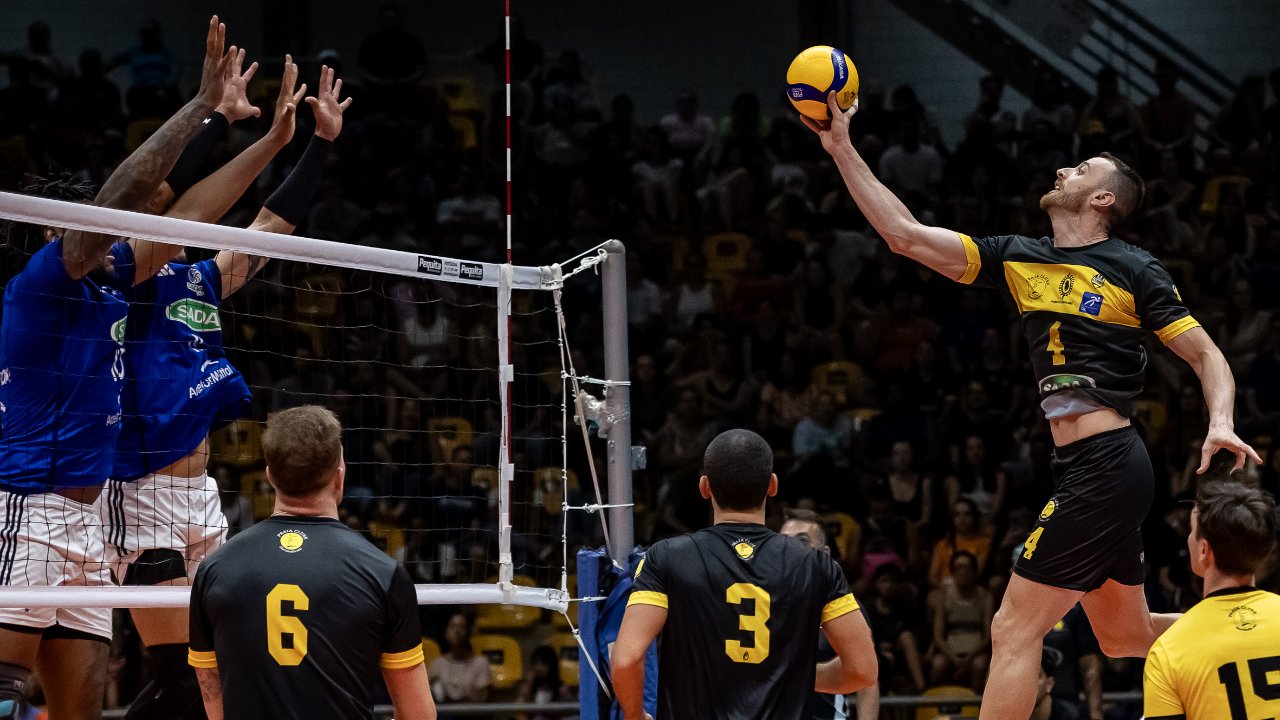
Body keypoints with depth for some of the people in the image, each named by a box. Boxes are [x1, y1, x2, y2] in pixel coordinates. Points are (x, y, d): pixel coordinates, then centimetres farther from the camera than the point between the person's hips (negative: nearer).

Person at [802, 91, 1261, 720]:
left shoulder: (1133, 268, -4)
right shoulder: (1018, 258, 13)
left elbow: (1207, 355, -2)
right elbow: (906, 235, 10)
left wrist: (1221, 423, -21)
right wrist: (843, 150, 5)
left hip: (1105, 465, -8)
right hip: (1087, 470, 8)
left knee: (1015, 629, -8)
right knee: (1124, 639, 18)